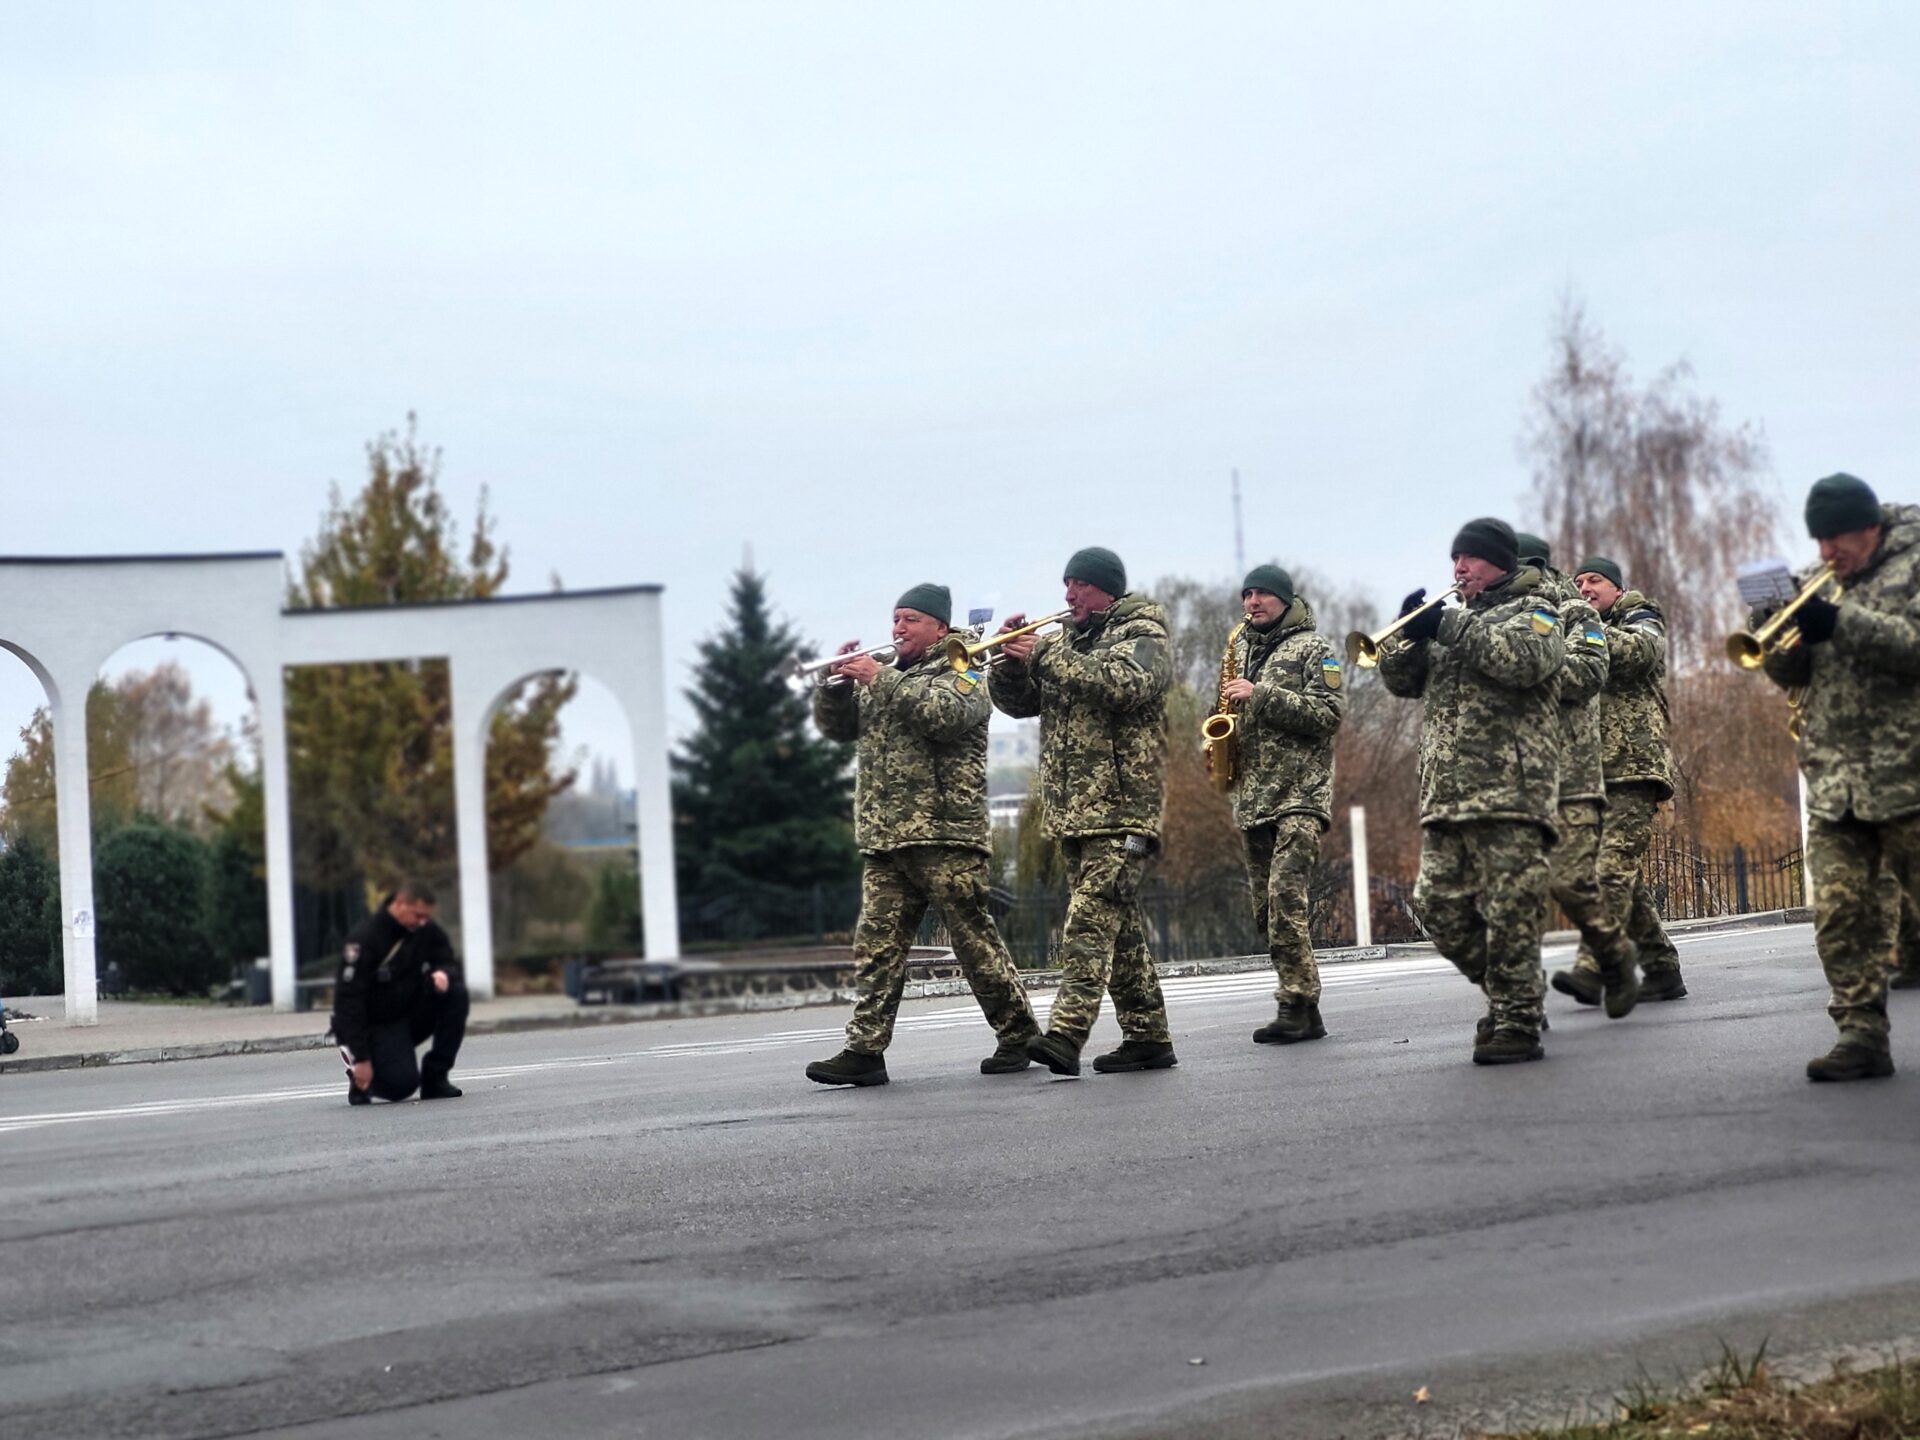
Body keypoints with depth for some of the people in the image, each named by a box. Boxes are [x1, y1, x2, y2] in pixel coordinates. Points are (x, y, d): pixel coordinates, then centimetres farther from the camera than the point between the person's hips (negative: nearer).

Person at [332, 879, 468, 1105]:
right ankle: (358, 1075, 10)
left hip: (412, 1013, 6)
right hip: (376, 1025, -6)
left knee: (455, 992, -20)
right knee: (402, 1085, -26)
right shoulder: (365, 938, -23)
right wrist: (361, 1058, -25)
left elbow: (450, 964, 3)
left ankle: (435, 1077, -11)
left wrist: (443, 974, -25)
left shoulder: (426, 930, -5)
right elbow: (348, 999, -23)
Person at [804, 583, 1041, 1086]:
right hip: (885, 839, 6)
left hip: (946, 837, -6)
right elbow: (834, 725, 17)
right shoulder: (879, 681, 22)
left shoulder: (961, 677, 2)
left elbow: (943, 713, -19)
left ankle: (1019, 1036, 7)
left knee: (975, 940, -3)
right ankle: (865, 1049, -2)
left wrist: (881, 678, -17)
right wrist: (837, 680, -1)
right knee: (876, 946, -1)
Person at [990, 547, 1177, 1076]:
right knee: (1119, 925, 10)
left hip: (1121, 808, -7)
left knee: (1091, 917, -18)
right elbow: (1015, 702, 15)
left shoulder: (1142, 636, -1)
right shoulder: (1063, 641, 19)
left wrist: (1044, 656, -21)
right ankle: (1148, 1036, 14)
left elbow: (1124, 682, -22)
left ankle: (1067, 1033, -28)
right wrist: (1013, 658, -4)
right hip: (1070, 809, 7)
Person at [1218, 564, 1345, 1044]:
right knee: (1267, 909, 6)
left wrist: (1261, 696, -16)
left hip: (1299, 795, -7)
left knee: (1284, 897, -20)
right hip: (1252, 800, 7)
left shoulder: (1312, 647, 0)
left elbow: (1328, 712, -11)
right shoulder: (1242, 649, 19)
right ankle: (1303, 1010, 11)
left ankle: (1298, 1005, -18)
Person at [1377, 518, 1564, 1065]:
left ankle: (1518, 1023, -4)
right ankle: (1506, 993, 19)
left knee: (1509, 912, -9)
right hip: (1443, 795, 7)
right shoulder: (1453, 619, 26)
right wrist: (1409, 632, 0)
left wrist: (1449, 628, -13)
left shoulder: (1533, 609, 7)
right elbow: (1401, 680, 19)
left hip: (1510, 789, -7)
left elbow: (1527, 659, -16)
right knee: (1440, 907, 3)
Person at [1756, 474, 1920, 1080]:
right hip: (1835, 782, 5)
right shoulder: (1823, 586, 19)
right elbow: (1792, 673, 17)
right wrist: (1782, 638, -5)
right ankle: (1861, 1031, -1)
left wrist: (1841, 625, -24)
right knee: (1840, 911, -2)